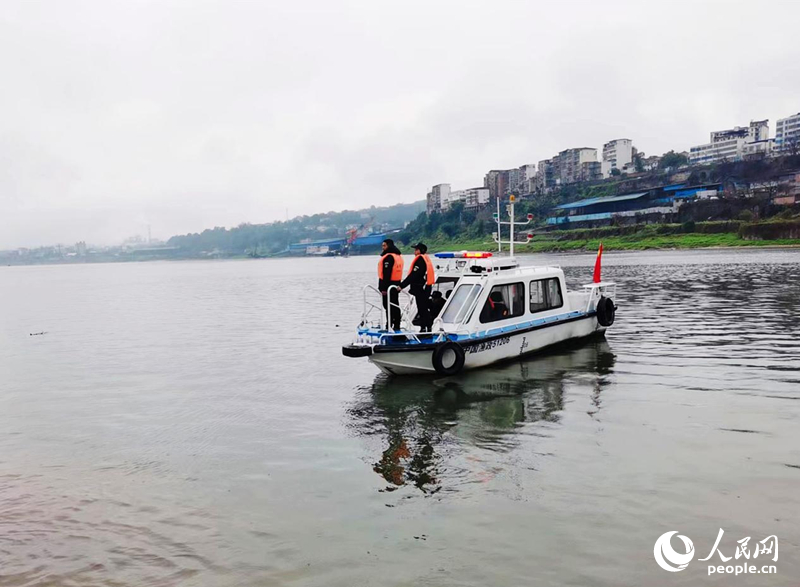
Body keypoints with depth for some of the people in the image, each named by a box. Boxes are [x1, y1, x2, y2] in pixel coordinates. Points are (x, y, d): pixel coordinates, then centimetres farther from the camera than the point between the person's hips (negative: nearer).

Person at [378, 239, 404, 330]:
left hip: (388, 285, -9)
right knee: (395, 306, 12)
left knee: (388, 306, -6)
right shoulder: (398, 256, 15)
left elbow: (387, 273, -21)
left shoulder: (388, 257, -16)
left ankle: (389, 325, -6)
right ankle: (397, 326, 16)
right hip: (396, 284, 9)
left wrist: (383, 288, -22)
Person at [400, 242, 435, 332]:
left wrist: (402, 285, -20)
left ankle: (423, 328, -5)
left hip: (420, 289, -10)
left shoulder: (420, 260, -15)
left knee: (422, 309, -7)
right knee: (425, 309, 15)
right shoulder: (426, 259, 15)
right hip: (425, 288, 10)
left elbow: (413, 275, -21)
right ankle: (428, 328, 21)